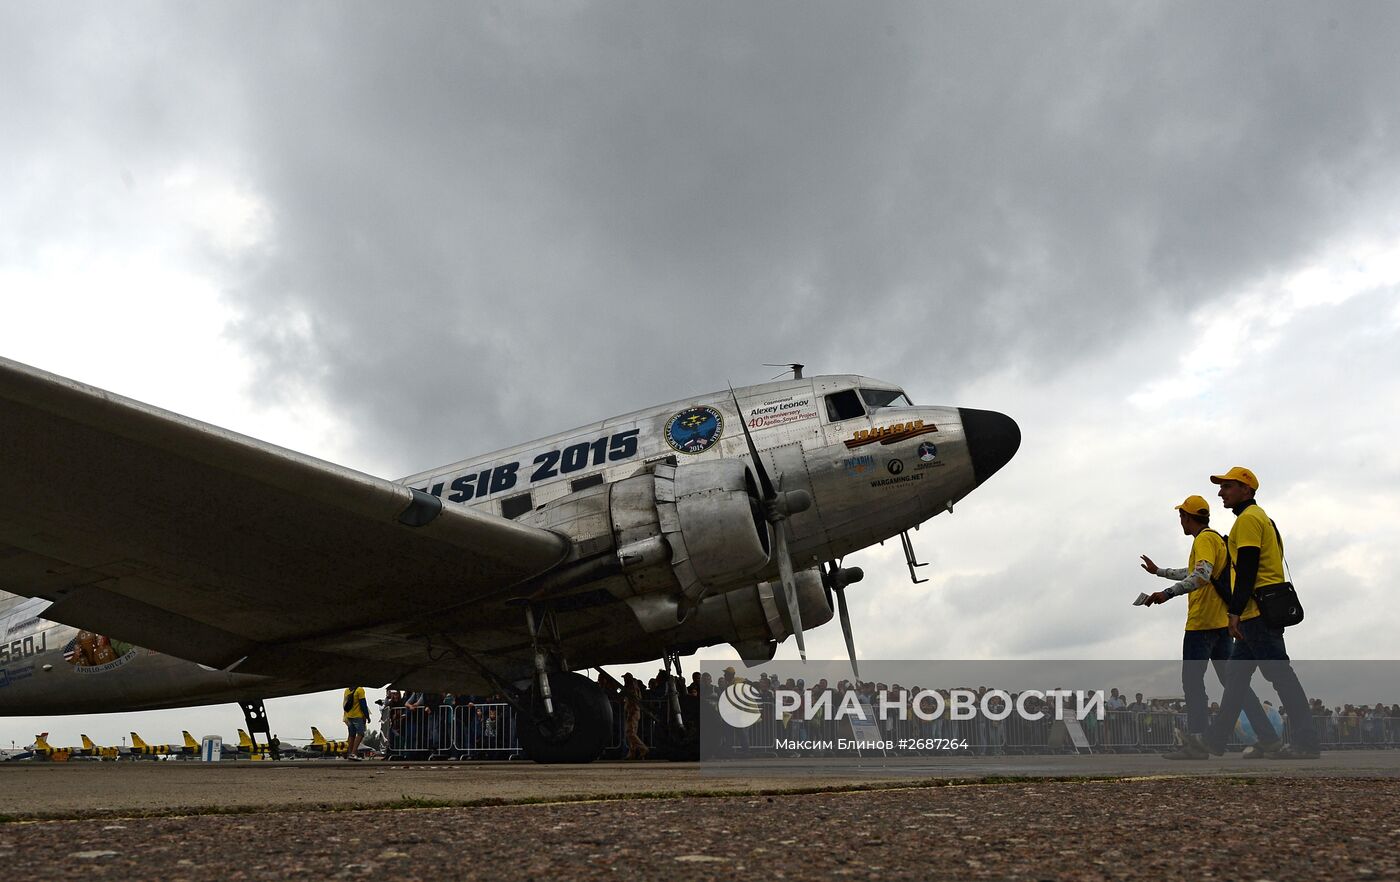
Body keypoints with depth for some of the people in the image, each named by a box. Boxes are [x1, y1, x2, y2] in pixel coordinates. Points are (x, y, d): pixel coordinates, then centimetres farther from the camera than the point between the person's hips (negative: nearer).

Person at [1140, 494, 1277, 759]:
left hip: (1201, 623, -10)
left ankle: (1195, 743, -14)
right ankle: (1267, 737, 9)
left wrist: (1167, 593, -32)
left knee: (1193, 682, -9)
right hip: (1222, 623, 10)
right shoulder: (1217, 539, 23)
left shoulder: (1205, 539, -9)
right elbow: (1191, 574, 37)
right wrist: (1158, 571, 46)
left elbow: (1201, 576, -26)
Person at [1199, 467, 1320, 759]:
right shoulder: (1260, 517, 22)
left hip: (1256, 613, -11)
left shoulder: (1248, 518, -9)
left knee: (1280, 674, -9)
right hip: (1265, 612, 11)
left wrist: (1235, 611, -20)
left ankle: (1306, 743, -7)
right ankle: (1215, 740, 15)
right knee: (1236, 676, 11)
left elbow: (1247, 568, -18)